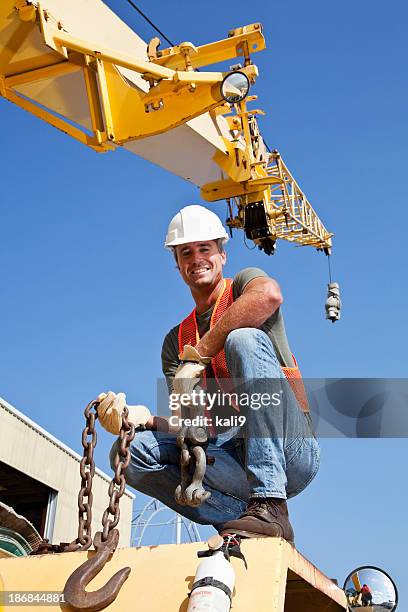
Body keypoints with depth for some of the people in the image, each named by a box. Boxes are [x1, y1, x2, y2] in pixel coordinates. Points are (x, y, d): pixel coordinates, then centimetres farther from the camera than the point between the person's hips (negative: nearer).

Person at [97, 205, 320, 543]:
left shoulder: (243, 283, 7)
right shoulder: (176, 341, 19)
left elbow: (269, 295, -22)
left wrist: (198, 355, -18)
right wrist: (143, 417, -12)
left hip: (290, 447, -4)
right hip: (233, 456, 4)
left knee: (245, 339, -27)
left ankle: (269, 505, -34)